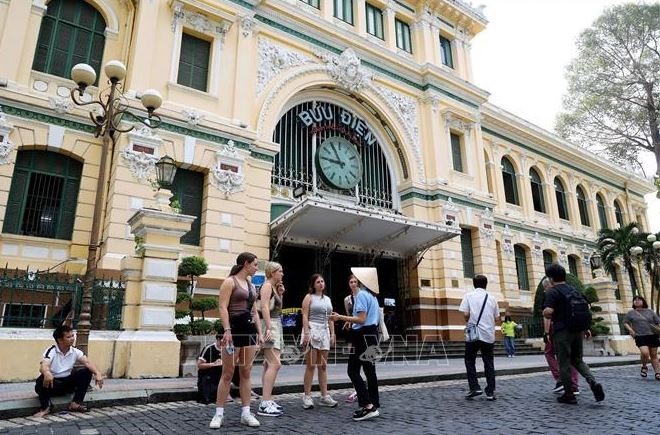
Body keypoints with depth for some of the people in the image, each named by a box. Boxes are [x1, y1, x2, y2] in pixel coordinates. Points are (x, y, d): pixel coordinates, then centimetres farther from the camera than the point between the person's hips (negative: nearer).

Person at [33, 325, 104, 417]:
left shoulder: (75, 351, -4)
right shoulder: (51, 351, -16)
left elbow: (87, 362, -16)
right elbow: (43, 366, -35)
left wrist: (98, 374, -35)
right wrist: (47, 373, -61)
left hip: (68, 383, 4)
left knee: (87, 372, -16)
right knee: (42, 380, -36)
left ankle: (75, 403, -11)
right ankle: (45, 407, -14)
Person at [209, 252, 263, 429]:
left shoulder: (251, 285, 16)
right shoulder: (230, 282, -5)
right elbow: (223, 308, -13)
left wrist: (259, 332, 12)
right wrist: (227, 330, -22)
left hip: (250, 331, 7)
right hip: (234, 329, -7)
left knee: (246, 373, 8)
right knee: (227, 374, -1)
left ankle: (246, 413, 14)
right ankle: (219, 414, 10)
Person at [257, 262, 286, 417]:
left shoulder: (274, 287, 19)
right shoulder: (267, 285, -8)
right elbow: (264, 307, -20)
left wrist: (280, 295, 11)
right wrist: (268, 328, -27)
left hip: (276, 325, 10)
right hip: (269, 324, -10)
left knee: (269, 364, 11)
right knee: (275, 364, -16)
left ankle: (267, 400, 16)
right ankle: (265, 405, -16)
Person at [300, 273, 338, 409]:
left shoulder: (327, 299, 17)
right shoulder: (309, 297, 0)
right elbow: (305, 316, -7)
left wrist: (332, 334, 11)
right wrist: (306, 334, -16)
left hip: (324, 332, 6)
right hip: (312, 330, -6)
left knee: (323, 366, 8)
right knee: (311, 365, -5)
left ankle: (324, 396, 12)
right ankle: (307, 397, 2)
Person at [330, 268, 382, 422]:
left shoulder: (361, 294, -13)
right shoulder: (371, 295, 16)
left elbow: (361, 319, -21)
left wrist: (340, 317, -16)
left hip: (363, 336, -10)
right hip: (371, 335, 10)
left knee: (353, 370, -7)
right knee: (369, 370, 13)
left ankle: (368, 406, -10)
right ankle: (373, 406, 19)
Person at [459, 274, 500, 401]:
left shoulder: (469, 296, -3)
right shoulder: (492, 298, 6)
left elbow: (465, 314, -11)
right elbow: (497, 318, 6)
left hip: (473, 334, -3)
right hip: (489, 335, 3)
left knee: (470, 361, 11)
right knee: (489, 363, 11)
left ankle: (474, 388, 2)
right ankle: (490, 392, 11)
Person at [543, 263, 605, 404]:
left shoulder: (552, 292, -11)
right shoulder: (574, 290, 13)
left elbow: (548, 311, -24)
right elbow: (586, 308, 15)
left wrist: (545, 314, -1)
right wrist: (586, 328, 19)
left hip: (562, 331, -7)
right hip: (578, 330, 7)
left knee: (564, 363, 4)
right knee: (577, 360, 19)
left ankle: (569, 395, 9)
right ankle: (593, 383, -3)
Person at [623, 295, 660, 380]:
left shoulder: (650, 312, 11)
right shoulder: (631, 313, 7)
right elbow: (625, 322, 11)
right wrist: (630, 329, -6)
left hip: (653, 336, 2)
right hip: (640, 336, -2)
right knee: (645, 352, -21)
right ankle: (644, 367, 7)